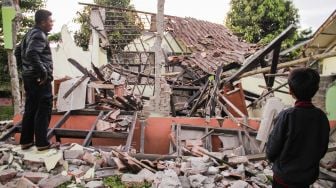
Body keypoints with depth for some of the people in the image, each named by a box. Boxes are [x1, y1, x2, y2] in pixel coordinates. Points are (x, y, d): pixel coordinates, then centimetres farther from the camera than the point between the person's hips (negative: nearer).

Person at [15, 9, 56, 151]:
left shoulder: (30, 33, 17)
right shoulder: (39, 35, -14)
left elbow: (18, 51, 24)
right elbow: (32, 54, -29)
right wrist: (43, 71, -23)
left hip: (29, 77, 10)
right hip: (40, 79, -10)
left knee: (30, 110, 14)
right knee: (43, 111, -2)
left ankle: (25, 141, 21)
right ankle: (42, 143, 4)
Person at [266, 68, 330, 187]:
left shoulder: (286, 116, -25)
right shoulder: (322, 117, -10)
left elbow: (272, 147, -16)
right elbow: (323, 149, 2)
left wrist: (271, 157, 6)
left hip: (284, 175, -4)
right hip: (308, 177, 4)